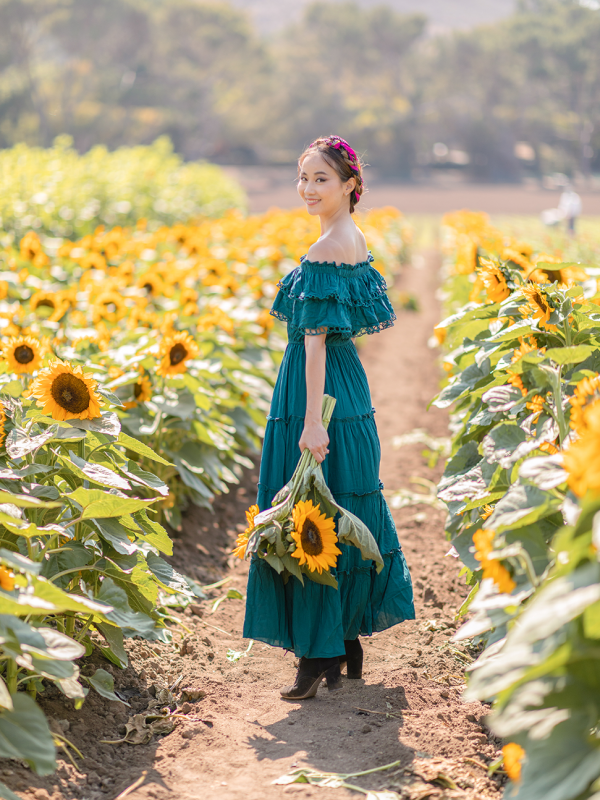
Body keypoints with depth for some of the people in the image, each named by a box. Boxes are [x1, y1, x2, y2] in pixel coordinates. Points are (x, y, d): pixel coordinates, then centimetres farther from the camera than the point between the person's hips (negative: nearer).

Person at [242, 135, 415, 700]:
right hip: (347, 385, 10)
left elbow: (316, 339, -22)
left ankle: (321, 657, 2)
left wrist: (312, 422, -25)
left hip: (319, 389, -10)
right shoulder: (356, 241, 12)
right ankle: (348, 644, 26)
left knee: (311, 522, -4)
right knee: (343, 514, 15)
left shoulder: (325, 251, -17)